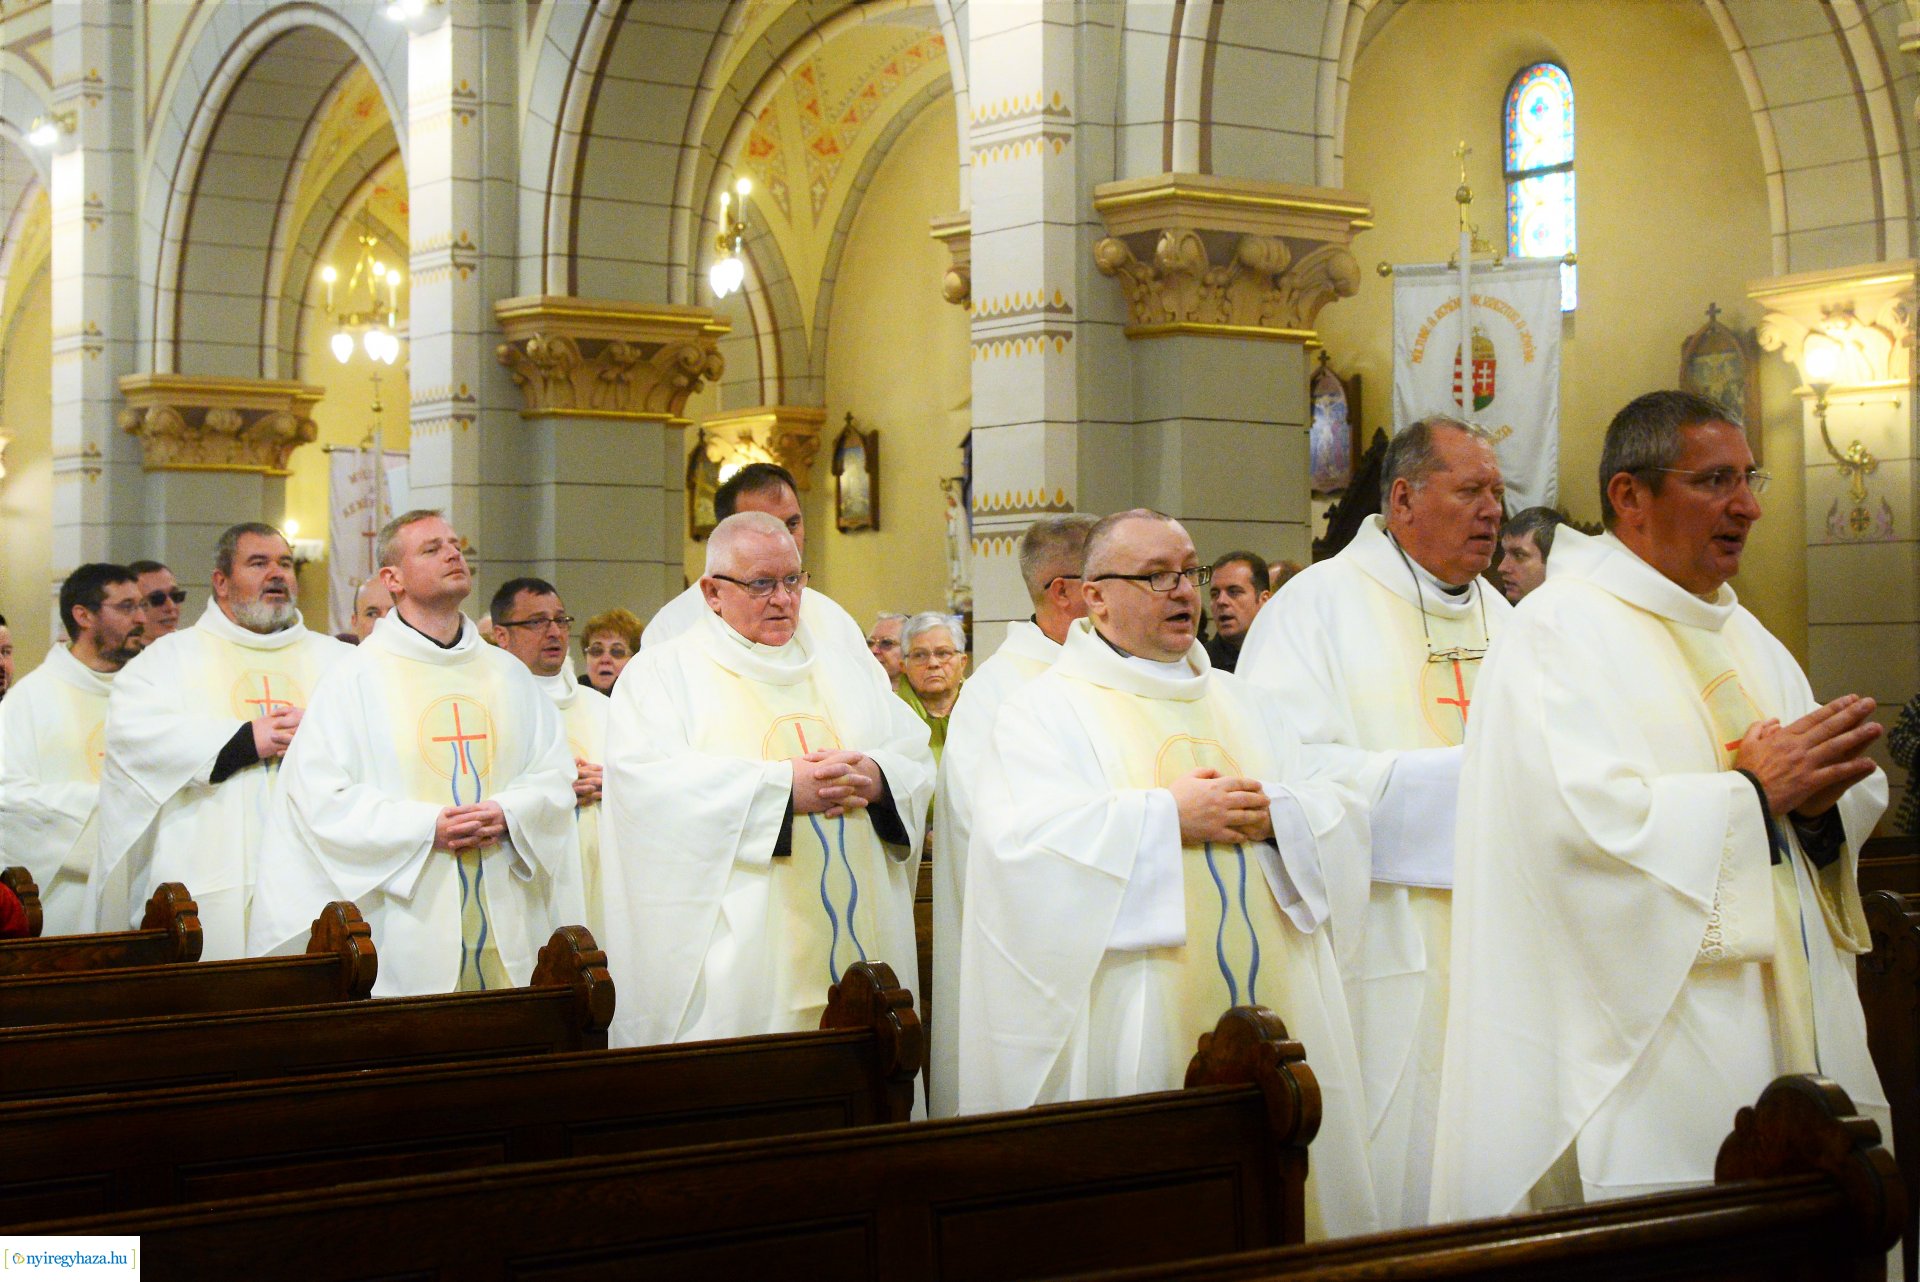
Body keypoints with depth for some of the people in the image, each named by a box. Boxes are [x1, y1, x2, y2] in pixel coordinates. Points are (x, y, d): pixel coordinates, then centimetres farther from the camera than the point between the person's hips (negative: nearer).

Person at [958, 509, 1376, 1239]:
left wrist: (1277, 815, -8)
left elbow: (1333, 820, 13)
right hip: (1132, 1032, -5)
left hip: (1272, 1008, 5)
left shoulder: (1244, 707, 20)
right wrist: (1168, 817, -15)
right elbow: (1026, 842, -14)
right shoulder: (1047, 710, 2)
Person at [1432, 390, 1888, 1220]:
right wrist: (1754, 792, -15)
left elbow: (1857, 801, 15)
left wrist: (1816, 801, -8)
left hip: (1791, 1024, 8)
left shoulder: (1744, 639, 18)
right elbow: (1586, 818, -22)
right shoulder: (1559, 632, -8)